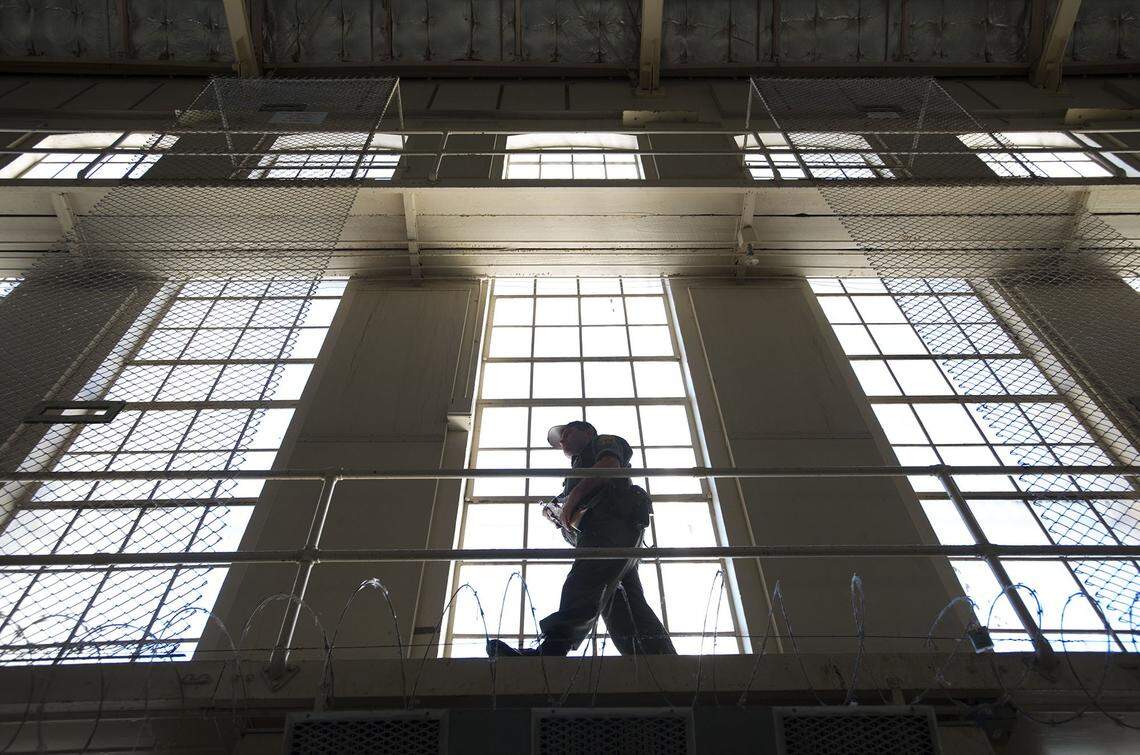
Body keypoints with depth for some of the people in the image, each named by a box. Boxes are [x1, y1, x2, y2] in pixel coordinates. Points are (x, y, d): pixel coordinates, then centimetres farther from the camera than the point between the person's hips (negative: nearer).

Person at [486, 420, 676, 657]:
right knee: (621, 609, -6)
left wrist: (573, 496, -9)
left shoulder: (603, 442, 21)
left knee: (581, 588, -28)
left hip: (613, 521, -9)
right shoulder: (580, 468, 45)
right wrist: (560, 516, 14)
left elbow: (609, 464, -5)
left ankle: (550, 651, -45)